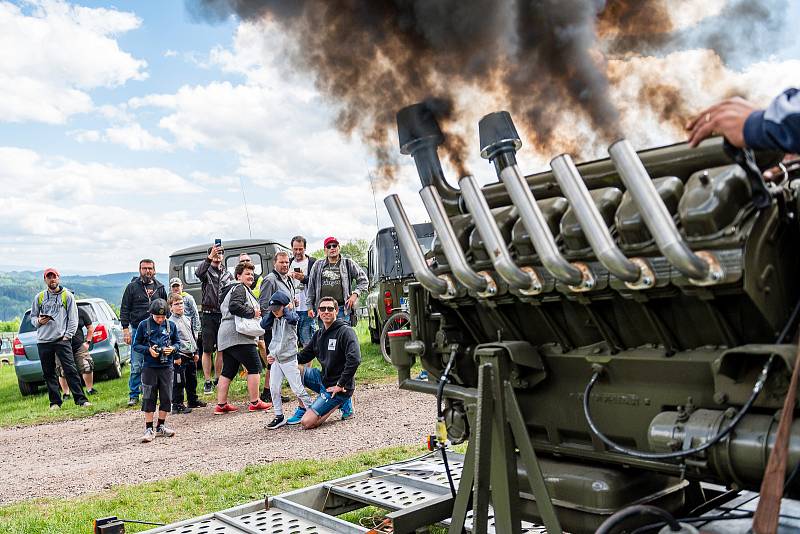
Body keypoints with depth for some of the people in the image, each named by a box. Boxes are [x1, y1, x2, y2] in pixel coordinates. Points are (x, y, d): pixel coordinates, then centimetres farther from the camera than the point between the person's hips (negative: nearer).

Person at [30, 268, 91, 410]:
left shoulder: (67, 296, 6)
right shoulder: (39, 297, 13)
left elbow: (73, 318, 4)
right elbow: (32, 316, 20)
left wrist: (68, 335, -6)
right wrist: (39, 321, -4)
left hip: (62, 339, -3)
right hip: (43, 340, 3)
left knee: (70, 370, -9)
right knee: (48, 373, 6)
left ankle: (80, 399, -9)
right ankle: (55, 402, 13)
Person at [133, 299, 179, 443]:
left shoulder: (171, 325, 4)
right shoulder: (144, 325, -2)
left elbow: (176, 342, 14)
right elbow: (135, 345, 2)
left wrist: (173, 348, -8)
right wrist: (148, 350, -14)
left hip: (166, 366, 2)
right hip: (149, 367, -2)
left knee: (166, 397, 6)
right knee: (149, 398, 0)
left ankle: (161, 426, 20)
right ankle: (149, 429, 7)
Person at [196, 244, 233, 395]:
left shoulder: (228, 275, 15)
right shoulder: (207, 272, 1)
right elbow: (198, 273, -24)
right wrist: (210, 258, -35)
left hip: (224, 316, 4)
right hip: (209, 315, -4)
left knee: (221, 350, 8)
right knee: (207, 350, -1)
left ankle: (218, 379, 19)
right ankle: (207, 382, 4)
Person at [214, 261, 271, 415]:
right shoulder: (240, 288, -7)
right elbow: (234, 306, -24)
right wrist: (252, 313, -15)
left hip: (226, 336, 11)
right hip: (238, 335, -11)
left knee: (228, 370, 9)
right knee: (254, 367, -4)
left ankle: (221, 405, 10)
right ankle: (254, 402, -2)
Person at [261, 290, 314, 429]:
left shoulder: (291, 316, -10)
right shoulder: (274, 319, 9)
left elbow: (292, 319, -32)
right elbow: (263, 325, -2)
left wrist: (287, 309, -15)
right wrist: (271, 313, -4)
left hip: (289, 359, -7)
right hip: (276, 359, 7)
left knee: (297, 388, -2)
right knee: (274, 388, 4)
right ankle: (279, 416, 12)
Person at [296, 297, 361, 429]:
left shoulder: (345, 331, -15)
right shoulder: (318, 334, 10)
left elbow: (354, 360, -27)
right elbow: (304, 356, 15)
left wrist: (340, 385, -24)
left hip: (338, 388, -8)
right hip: (323, 379, 8)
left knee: (306, 423, -15)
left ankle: (342, 402, 5)